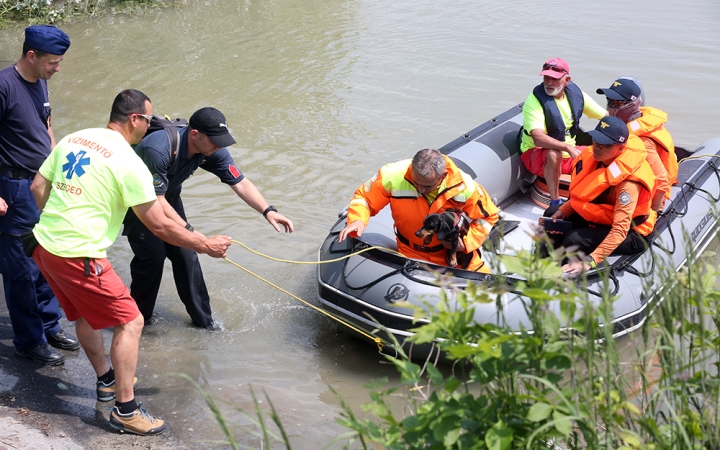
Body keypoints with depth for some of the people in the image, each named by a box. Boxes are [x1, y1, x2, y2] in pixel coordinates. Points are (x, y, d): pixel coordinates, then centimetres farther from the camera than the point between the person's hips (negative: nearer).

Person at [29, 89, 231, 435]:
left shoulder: (72, 140, 9)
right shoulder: (129, 163, -13)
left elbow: (38, 187, 15)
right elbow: (160, 226, -10)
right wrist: (206, 245, 1)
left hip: (44, 244, 9)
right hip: (79, 257, -9)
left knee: (85, 314, 27)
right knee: (129, 323, 1)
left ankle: (107, 380, 43)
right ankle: (125, 411, 4)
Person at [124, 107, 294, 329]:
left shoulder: (213, 151, -19)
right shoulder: (158, 150, -39)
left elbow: (240, 183, -16)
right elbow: (156, 201, -33)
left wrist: (268, 211, -30)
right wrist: (188, 230, -36)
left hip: (168, 198, 6)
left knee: (186, 254, 1)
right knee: (152, 255, -13)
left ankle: (202, 319, 12)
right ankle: (138, 319, 8)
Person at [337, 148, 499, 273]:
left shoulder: (464, 186, -20)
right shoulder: (393, 176, -24)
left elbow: (488, 217, -4)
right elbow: (363, 197, -9)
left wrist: (467, 242, -19)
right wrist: (358, 220, -29)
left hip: (454, 249, 1)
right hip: (412, 256, -1)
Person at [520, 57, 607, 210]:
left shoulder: (576, 94, -5)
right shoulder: (535, 100, -22)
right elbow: (538, 138, -35)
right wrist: (568, 147, -45)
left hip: (569, 152, 6)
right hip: (537, 154, -6)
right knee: (553, 154, -38)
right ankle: (555, 203, -26)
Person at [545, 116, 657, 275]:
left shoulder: (628, 182, -33)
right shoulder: (599, 157, -11)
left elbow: (620, 230, -37)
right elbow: (583, 194, 7)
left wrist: (590, 262, -42)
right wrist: (563, 210, -9)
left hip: (631, 233, -8)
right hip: (604, 214, 8)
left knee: (574, 241, -27)